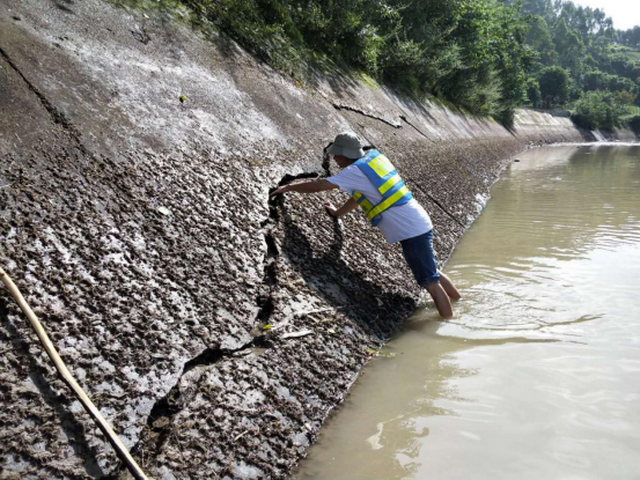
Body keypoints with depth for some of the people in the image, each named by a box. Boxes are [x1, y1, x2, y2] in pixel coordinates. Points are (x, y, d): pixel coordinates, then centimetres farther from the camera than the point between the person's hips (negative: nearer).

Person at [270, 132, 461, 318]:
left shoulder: (355, 170, -14)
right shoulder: (373, 157, 12)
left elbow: (319, 185, -13)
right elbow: (360, 195, 23)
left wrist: (289, 187, -1)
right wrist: (338, 213, 29)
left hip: (411, 230, -9)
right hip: (419, 224, 9)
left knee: (429, 281, -2)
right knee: (431, 273, 23)